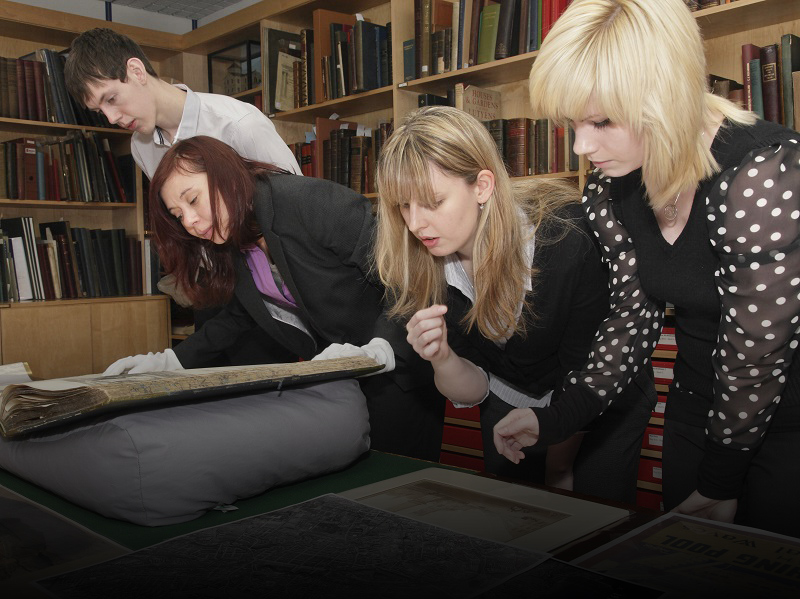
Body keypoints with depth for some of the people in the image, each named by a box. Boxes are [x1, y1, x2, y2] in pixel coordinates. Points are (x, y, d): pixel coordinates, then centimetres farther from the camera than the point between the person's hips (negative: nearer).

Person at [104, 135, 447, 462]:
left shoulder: (307, 201, -22)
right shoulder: (234, 246, 4)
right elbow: (237, 318, 15)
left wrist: (379, 352, -36)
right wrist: (170, 361, 3)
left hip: (398, 372, -6)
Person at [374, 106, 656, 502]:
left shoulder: (569, 240, -35)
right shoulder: (414, 269, -23)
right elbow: (472, 391, -14)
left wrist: (558, 472, -8)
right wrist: (442, 360, -37)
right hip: (510, 407, 3)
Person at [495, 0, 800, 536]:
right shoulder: (610, 193, -8)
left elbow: (756, 354, -24)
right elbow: (635, 317, 0)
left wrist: (718, 483, -12)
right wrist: (553, 420, -10)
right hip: (700, 407, 6)